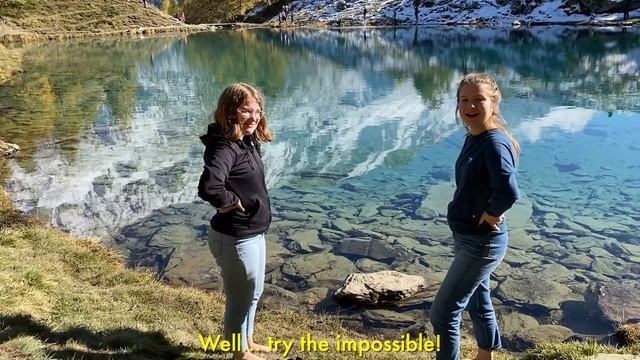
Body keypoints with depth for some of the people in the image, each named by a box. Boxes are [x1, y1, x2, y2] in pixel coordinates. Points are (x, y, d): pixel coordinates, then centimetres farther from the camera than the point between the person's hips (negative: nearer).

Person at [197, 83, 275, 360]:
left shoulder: (248, 142, 4)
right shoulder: (225, 147, -25)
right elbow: (208, 187, -42)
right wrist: (232, 202, -25)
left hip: (253, 233, 10)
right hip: (235, 239, -10)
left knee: (253, 293, 26)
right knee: (240, 298, 11)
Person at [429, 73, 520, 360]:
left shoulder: (495, 143, -24)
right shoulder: (473, 138, 4)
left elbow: (509, 191, -39)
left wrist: (491, 215, -21)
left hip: (482, 243, -9)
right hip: (468, 238, 9)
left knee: (443, 313, -1)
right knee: (478, 302, 26)